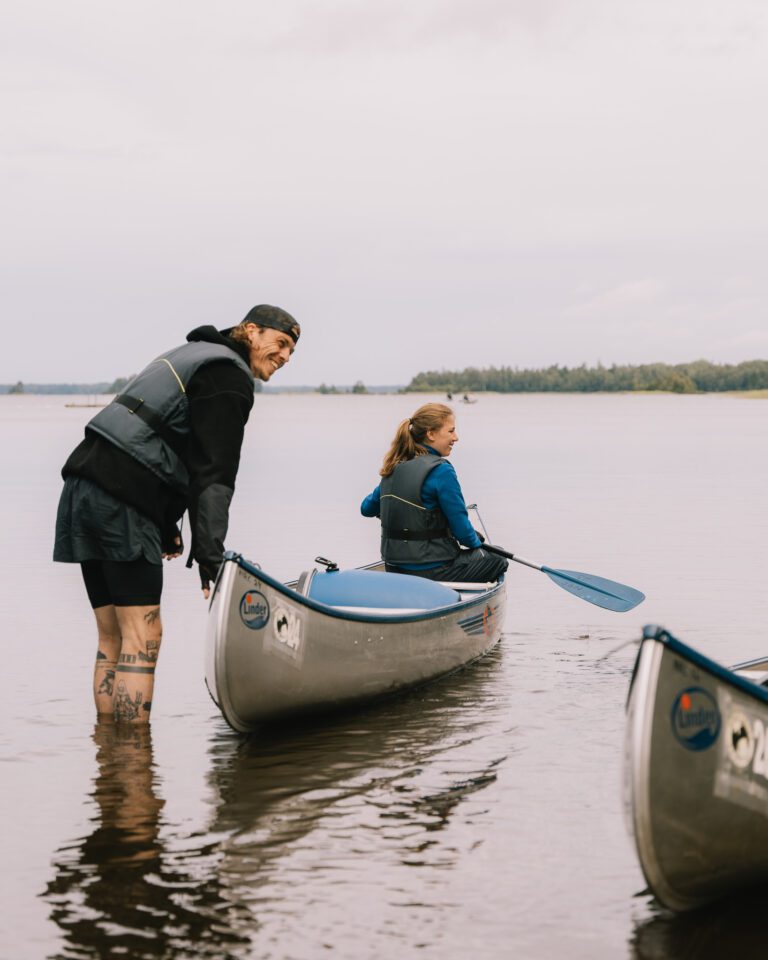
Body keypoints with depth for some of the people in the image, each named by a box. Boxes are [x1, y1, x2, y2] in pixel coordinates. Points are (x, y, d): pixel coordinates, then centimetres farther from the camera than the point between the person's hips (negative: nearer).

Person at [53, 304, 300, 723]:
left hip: (85, 486, 10)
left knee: (112, 638, 10)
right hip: (121, 501, -10)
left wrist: (165, 526, 27)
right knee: (142, 637, -10)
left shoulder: (196, 354, 27)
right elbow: (213, 472, -14)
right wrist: (210, 554, -19)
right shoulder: (229, 376, -4)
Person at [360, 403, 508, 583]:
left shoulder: (393, 468, 6)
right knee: (498, 562, 14)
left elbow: (366, 509, 17)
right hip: (431, 571, -8)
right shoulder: (441, 470, -16)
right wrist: (477, 542, 8)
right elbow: (461, 527, -13)